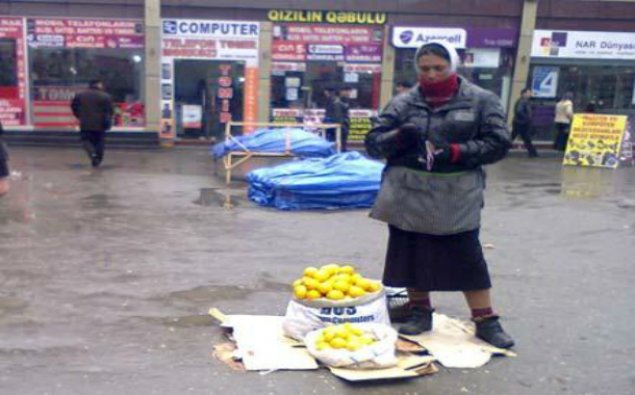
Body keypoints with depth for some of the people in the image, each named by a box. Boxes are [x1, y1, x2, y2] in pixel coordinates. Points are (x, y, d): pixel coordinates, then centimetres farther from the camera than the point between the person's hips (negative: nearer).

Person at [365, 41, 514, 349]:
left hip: (456, 197, -2)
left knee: (467, 258, 2)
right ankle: (420, 312, 28)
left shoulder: (481, 101, 2)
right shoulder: (403, 103, 6)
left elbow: (498, 143, -2)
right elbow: (372, 143, 6)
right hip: (408, 194, 3)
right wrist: (398, 136, -15)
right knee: (412, 254, 10)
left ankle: (486, 321, 14)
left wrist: (455, 152, -15)